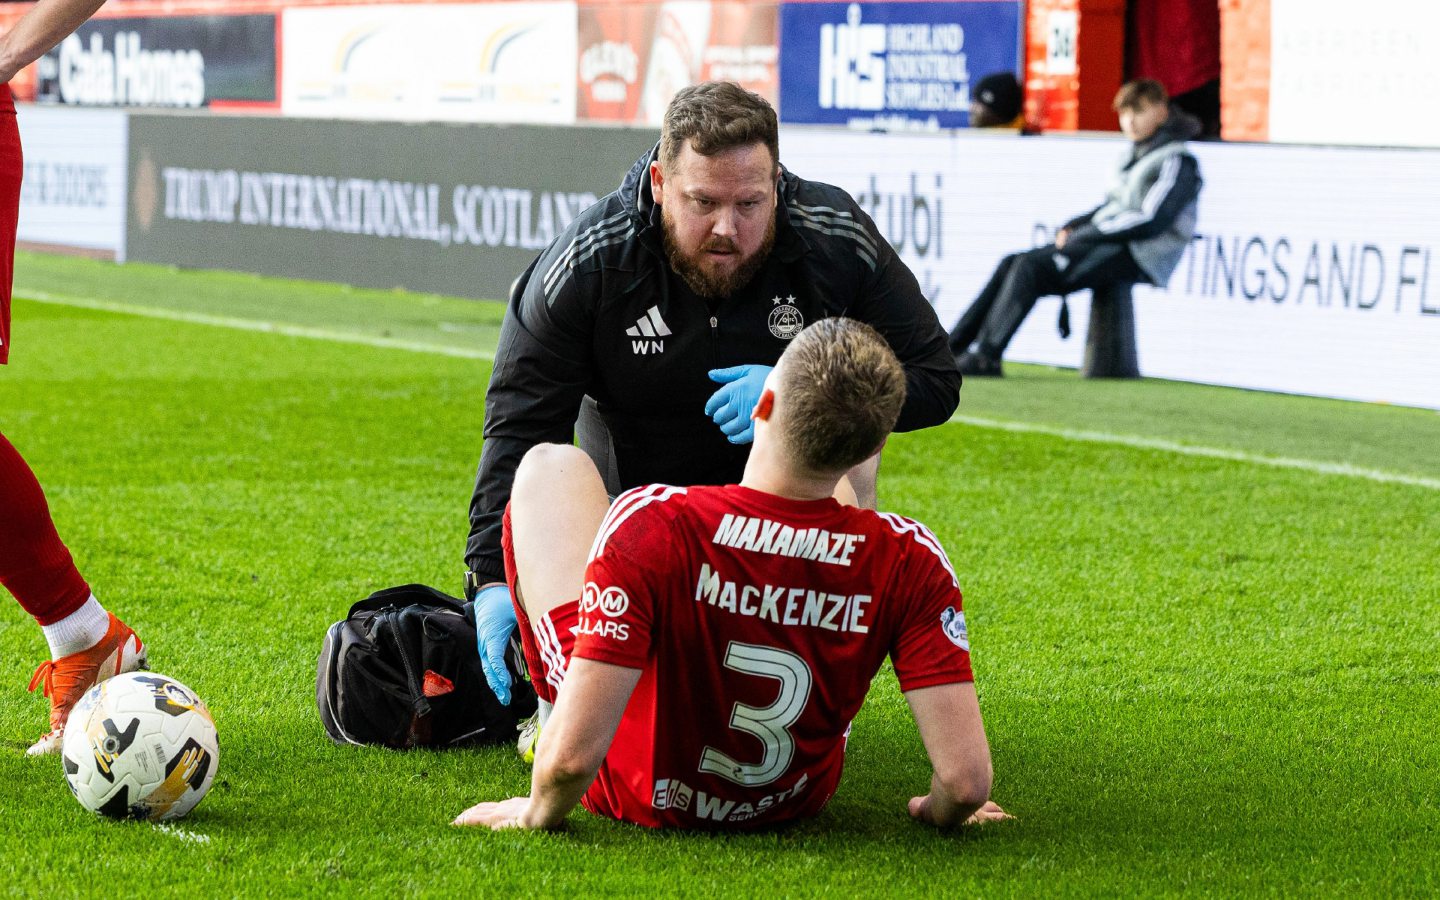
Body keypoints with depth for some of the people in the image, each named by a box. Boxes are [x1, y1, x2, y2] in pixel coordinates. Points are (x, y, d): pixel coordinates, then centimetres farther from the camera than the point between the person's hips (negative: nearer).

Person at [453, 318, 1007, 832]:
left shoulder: (650, 526, -36)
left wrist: (538, 813, -16)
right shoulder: (909, 559, -28)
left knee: (553, 466, 15)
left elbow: (572, 757, -37)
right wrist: (936, 811, -6)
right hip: (795, 801, 2)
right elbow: (966, 780, -29)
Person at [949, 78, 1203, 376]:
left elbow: (1151, 220, -19)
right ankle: (953, 346, -6)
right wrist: (1072, 227, 4)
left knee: (1031, 266, -23)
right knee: (1012, 264, -4)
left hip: (1139, 257, -9)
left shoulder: (1177, 162, -8)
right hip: (1111, 247, 9)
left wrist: (1083, 233, -16)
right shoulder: (1134, 156, 20)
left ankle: (985, 356, -26)